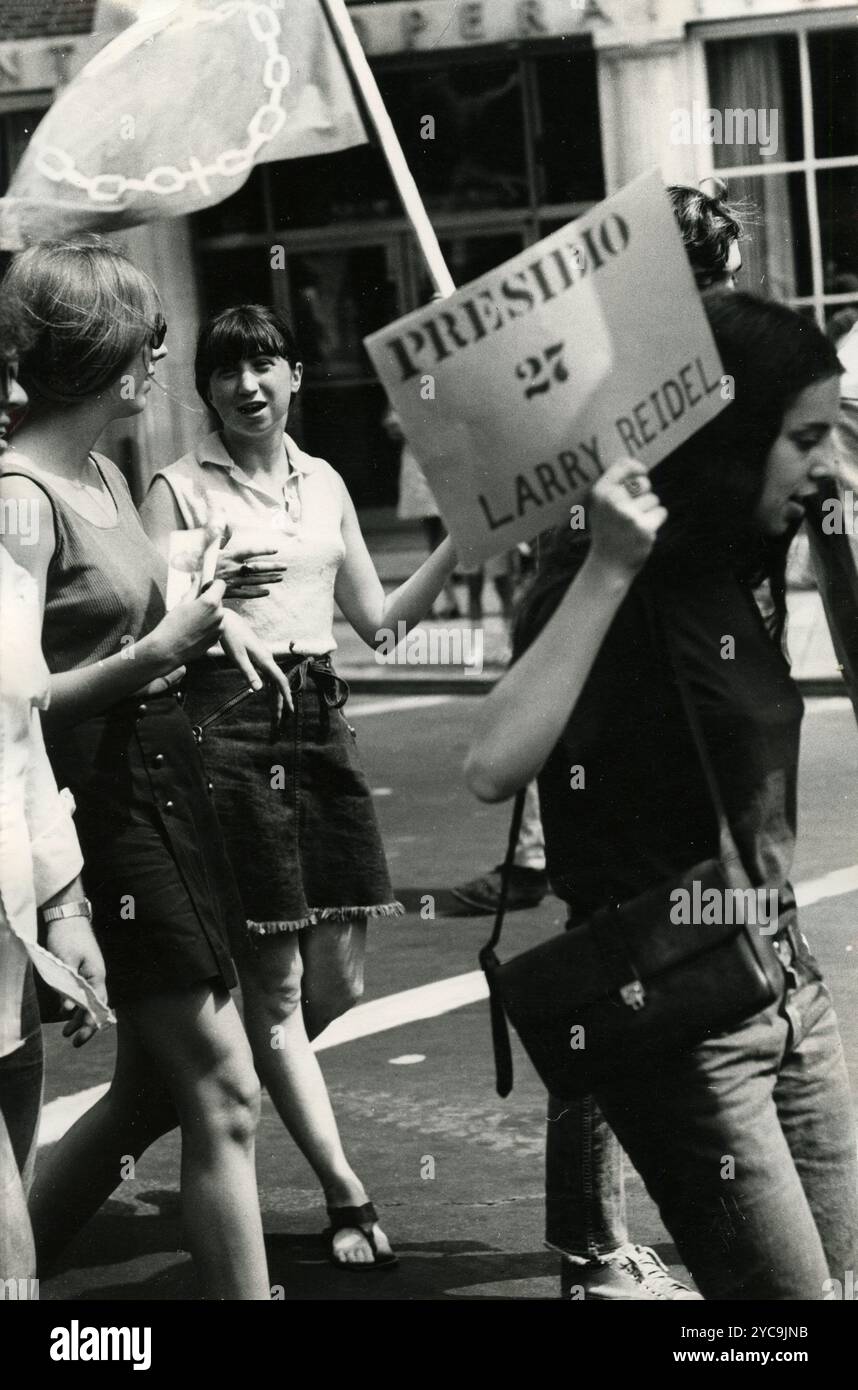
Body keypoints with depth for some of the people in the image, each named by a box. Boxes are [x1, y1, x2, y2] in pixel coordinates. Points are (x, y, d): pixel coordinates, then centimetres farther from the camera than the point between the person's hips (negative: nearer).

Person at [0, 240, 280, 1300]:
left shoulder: (104, 476, 10)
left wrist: (199, 620, 9)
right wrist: (152, 654, -24)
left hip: (162, 779, 10)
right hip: (101, 803, -10)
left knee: (154, 1087, 17)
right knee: (223, 1095, -6)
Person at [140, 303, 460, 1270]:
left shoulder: (324, 485, 13)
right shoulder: (180, 489, -2)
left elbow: (379, 620, 17)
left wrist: (459, 542, 7)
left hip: (320, 720, 6)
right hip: (229, 724, -6)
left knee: (338, 982, 6)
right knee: (275, 988, -2)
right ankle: (347, 1198, 5)